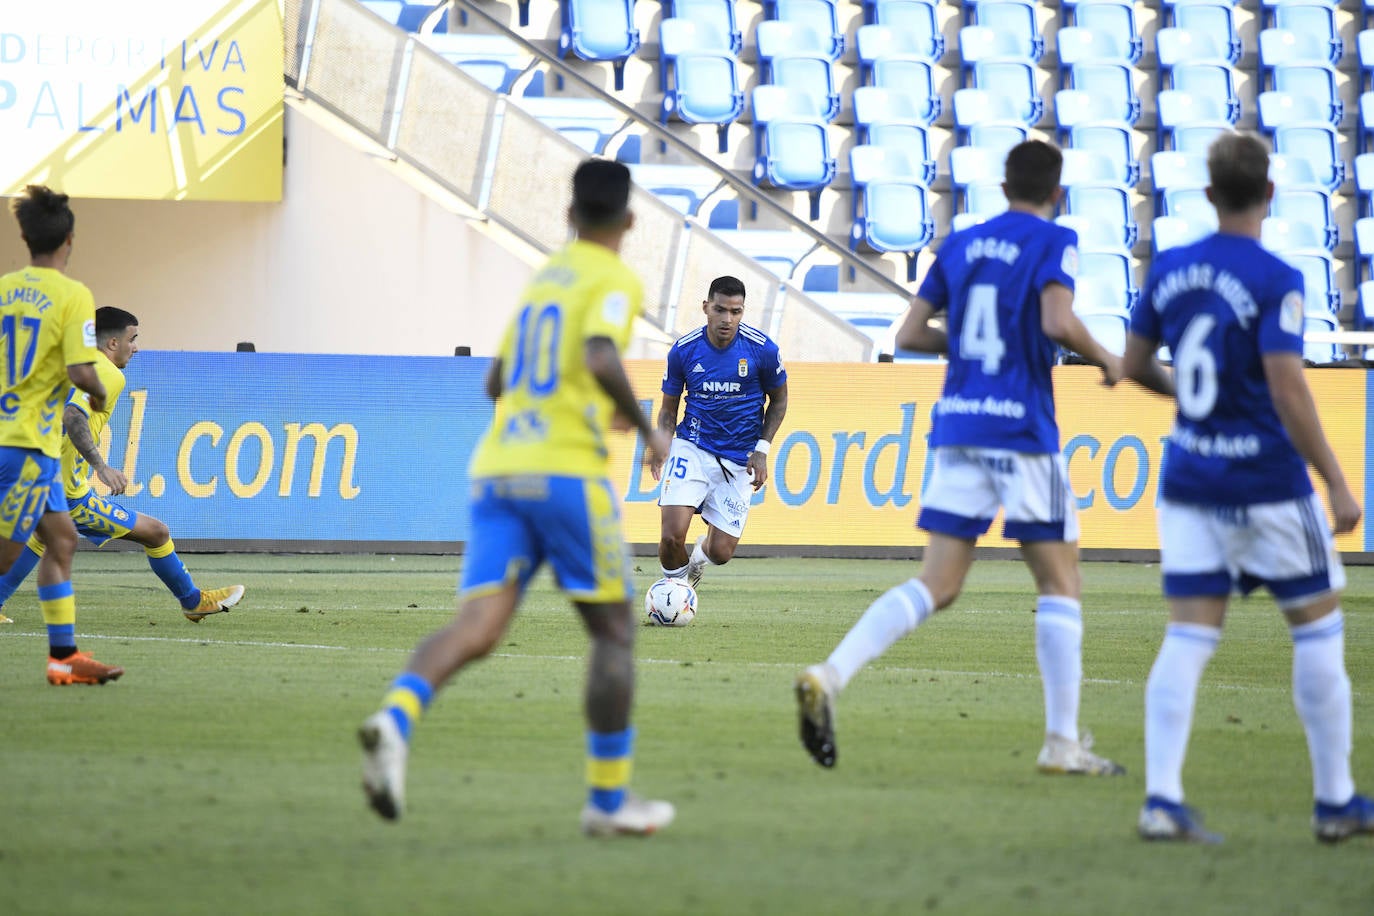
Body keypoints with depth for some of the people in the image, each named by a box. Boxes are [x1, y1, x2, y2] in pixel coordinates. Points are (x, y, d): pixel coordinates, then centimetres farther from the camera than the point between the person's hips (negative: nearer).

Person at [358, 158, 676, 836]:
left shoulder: (542, 278, 22)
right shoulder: (614, 281, 0)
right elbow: (602, 360, -20)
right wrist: (646, 430, -5)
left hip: (496, 471, 6)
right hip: (567, 473, -6)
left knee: (476, 627, -8)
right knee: (613, 631, 7)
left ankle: (395, 718, -36)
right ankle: (608, 798, 8)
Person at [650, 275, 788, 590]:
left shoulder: (762, 349, -9)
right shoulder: (683, 350, -7)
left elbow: (779, 400, 7)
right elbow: (669, 407, 5)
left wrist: (762, 450, -4)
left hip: (739, 458, 0)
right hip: (693, 447, 0)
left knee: (721, 553, -2)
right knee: (671, 535, -20)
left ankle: (698, 557, 38)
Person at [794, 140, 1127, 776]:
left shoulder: (960, 245, 14)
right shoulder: (1053, 241, -2)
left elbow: (910, 334, 12)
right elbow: (1057, 321, -19)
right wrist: (1104, 360, -1)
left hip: (956, 424, 5)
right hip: (1022, 429, -5)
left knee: (937, 586, 4)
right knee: (1059, 585, 6)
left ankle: (830, 676, -16)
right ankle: (1062, 742, 4)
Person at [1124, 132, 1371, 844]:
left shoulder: (1168, 270, 4)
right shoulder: (1275, 281, -14)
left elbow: (1135, 364, 14)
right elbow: (1288, 391, -20)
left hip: (1188, 481, 5)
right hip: (1266, 483, -5)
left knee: (1187, 639, 2)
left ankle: (1161, 799, -10)